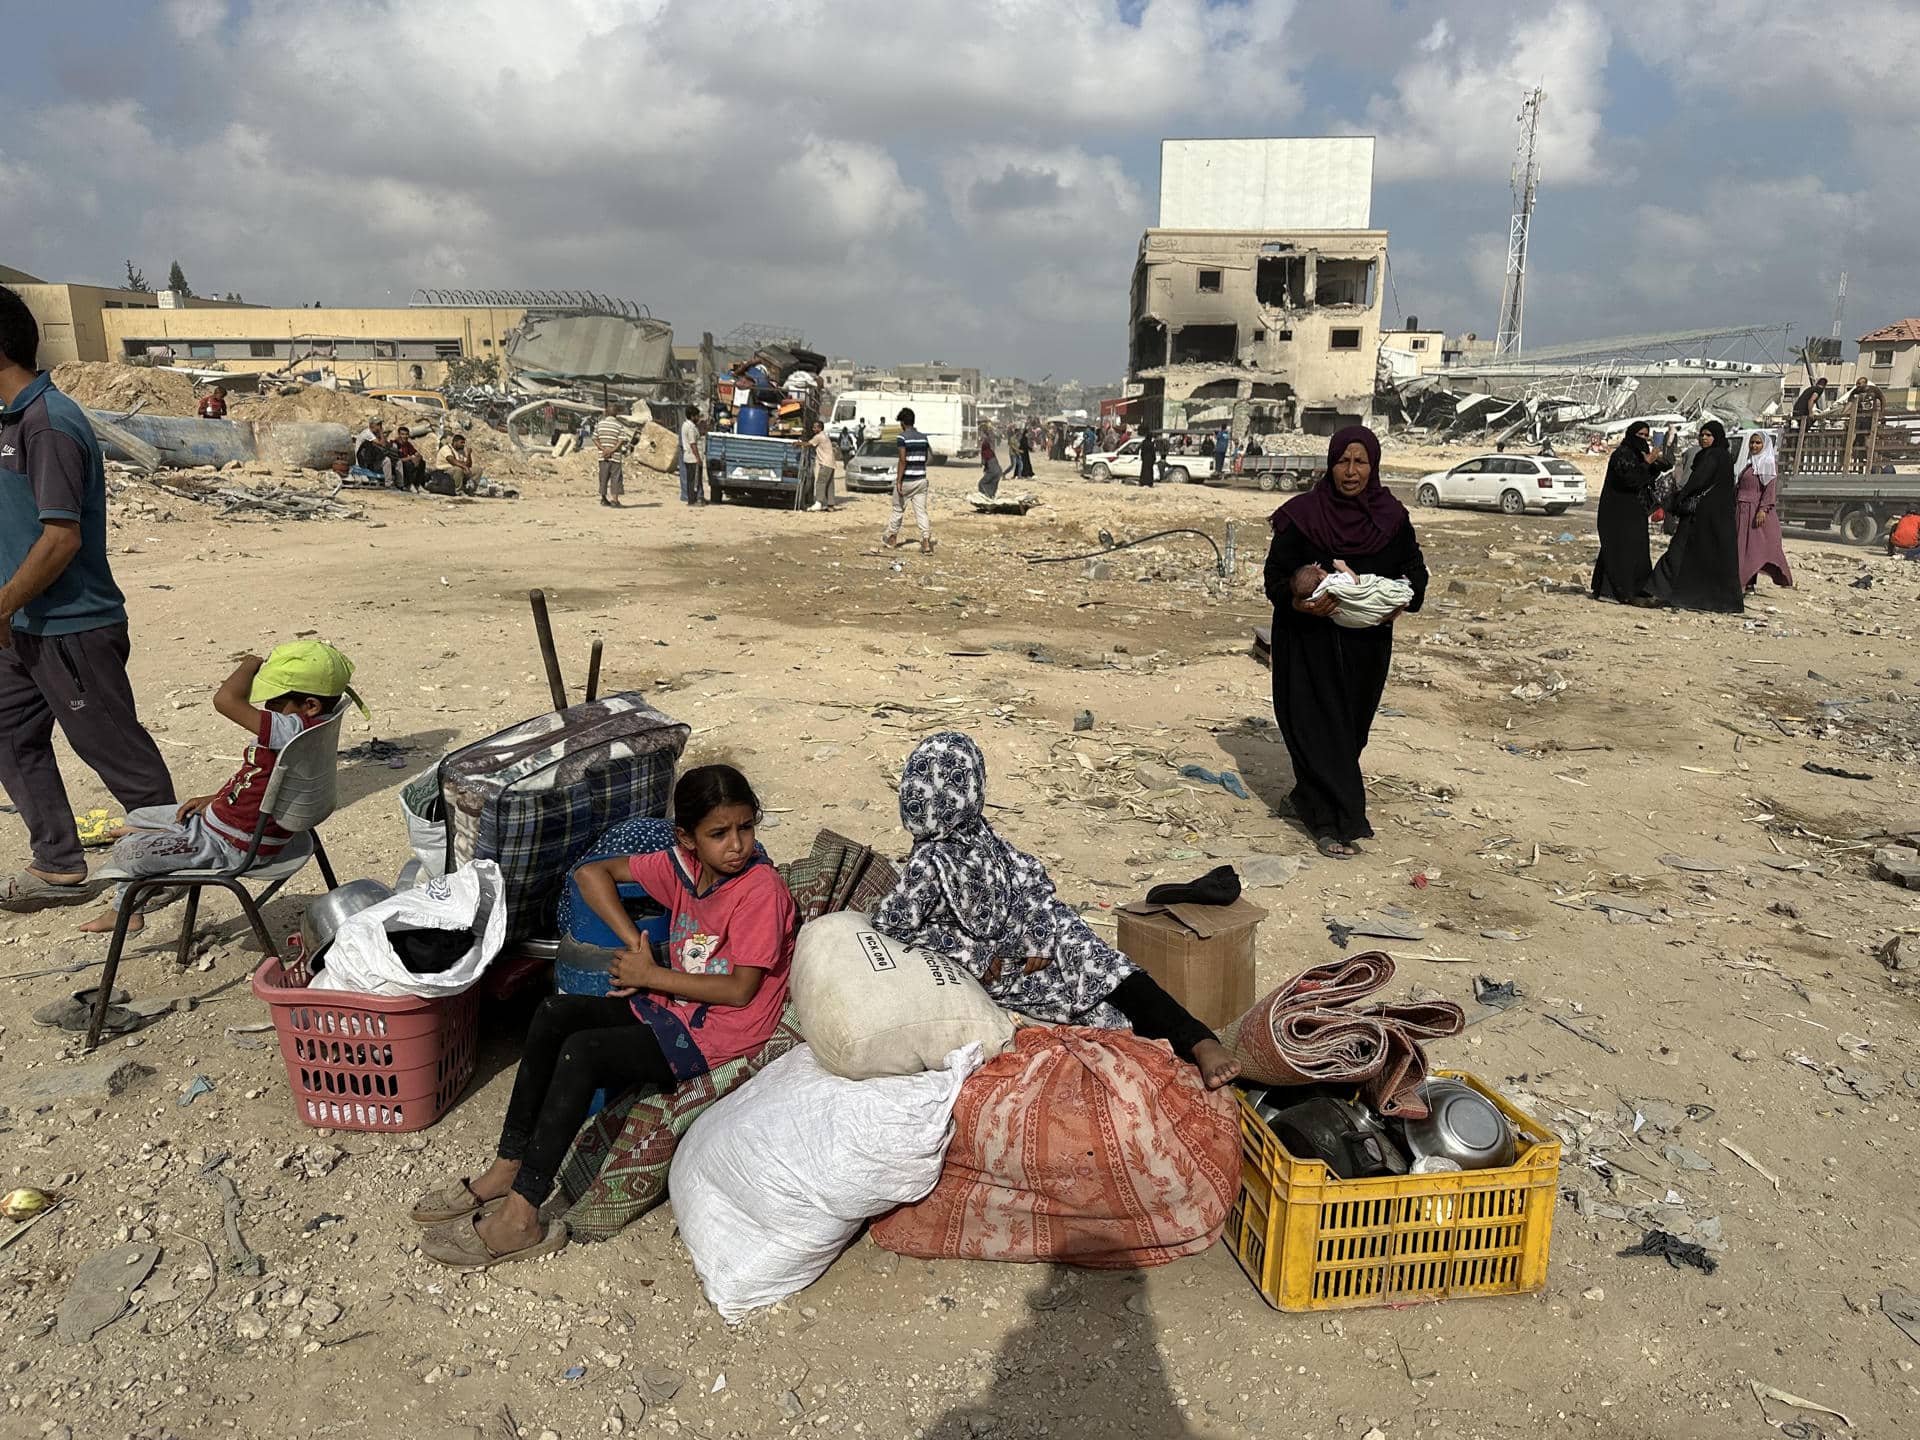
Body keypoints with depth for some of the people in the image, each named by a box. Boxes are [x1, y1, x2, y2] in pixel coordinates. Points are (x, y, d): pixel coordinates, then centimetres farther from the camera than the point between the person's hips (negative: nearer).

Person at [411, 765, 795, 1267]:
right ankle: (507, 1169, 0)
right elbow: (592, 872, 8)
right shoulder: (685, 865, 1)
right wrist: (635, 946, -5)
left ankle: (520, 1218, -14)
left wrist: (650, 975, -14)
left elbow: (740, 991, -21)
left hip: (718, 1033, -7)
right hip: (671, 1005, 7)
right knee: (554, 1012, -9)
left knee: (581, 1052, -21)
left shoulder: (762, 890, -20)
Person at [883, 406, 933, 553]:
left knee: (898, 510, 12)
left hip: (906, 480, -5)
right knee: (921, 511, 2)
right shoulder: (923, 437, 8)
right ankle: (926, 543, -10)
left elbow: (903, 460, -18)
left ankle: (892, 539, 27)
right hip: (921, 479, 5)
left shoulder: (903, 437, -11)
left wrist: (898, 481, -17)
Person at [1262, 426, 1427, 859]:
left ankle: (1313, 796, 36)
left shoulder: (1392, 518, 0)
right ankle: (1330, 822, 2)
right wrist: (1298, 603, -28)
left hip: (1367, 641, 4)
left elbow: (1415, 568, 10)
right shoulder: (1302, 515, -9)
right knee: (1319, 725, -4)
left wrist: (1404, 598, -13)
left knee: (1352, 723, 14)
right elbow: (1275, 576, -7)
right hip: (1310, 639, -4)